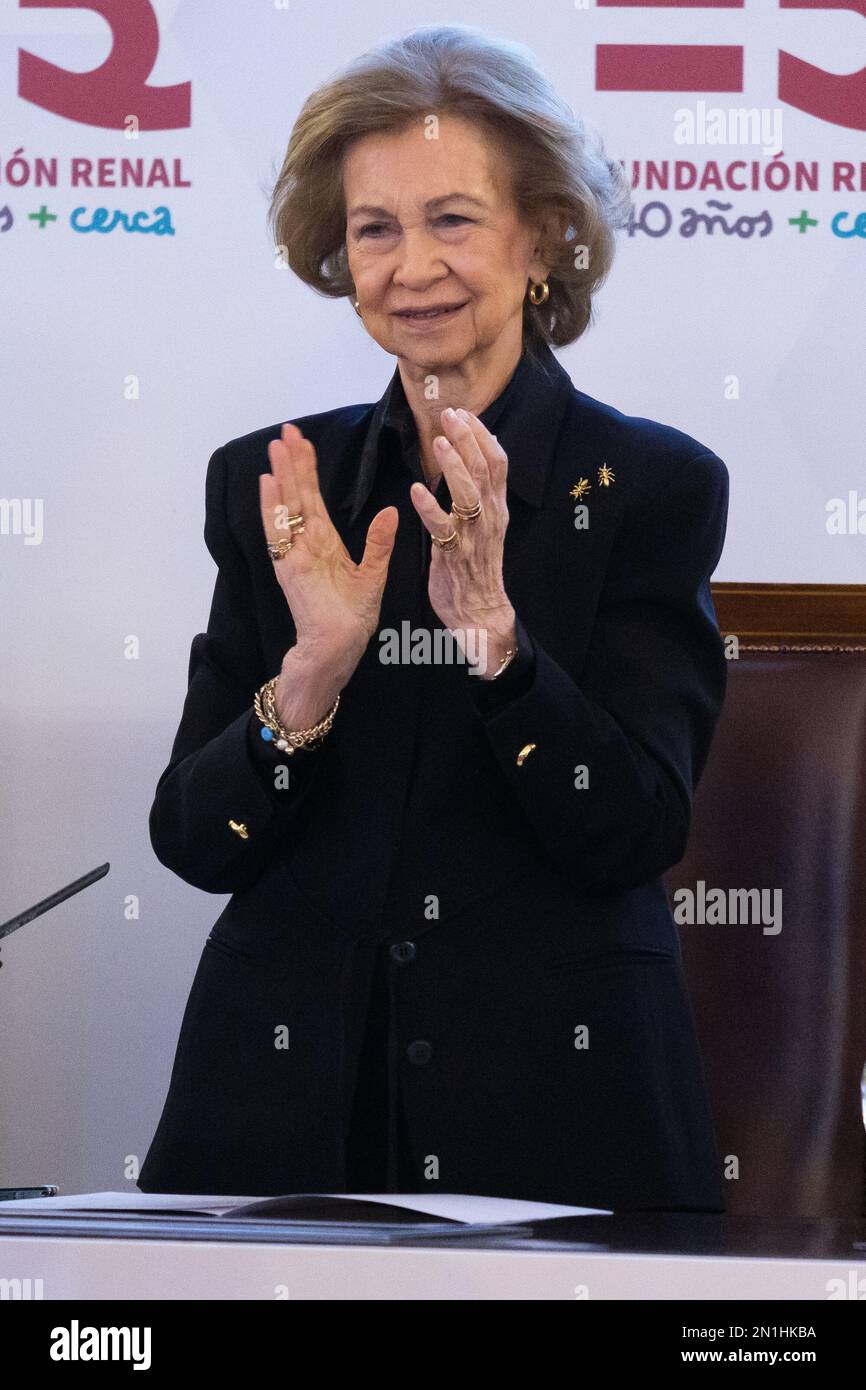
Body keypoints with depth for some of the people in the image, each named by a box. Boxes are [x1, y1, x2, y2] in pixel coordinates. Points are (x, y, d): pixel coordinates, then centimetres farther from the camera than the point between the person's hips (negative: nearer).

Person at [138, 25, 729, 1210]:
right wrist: (310, 675, -18)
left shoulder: (654, 487, -3)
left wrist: (492, 632, -25)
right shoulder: (272, 485, 5)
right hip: (288, 1095, 2)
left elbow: (637, 836, -11)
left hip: (558, 1108, -2)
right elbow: (193, 844, 0)